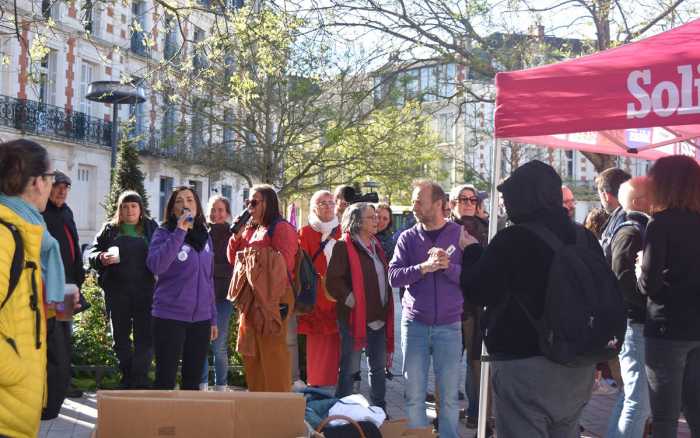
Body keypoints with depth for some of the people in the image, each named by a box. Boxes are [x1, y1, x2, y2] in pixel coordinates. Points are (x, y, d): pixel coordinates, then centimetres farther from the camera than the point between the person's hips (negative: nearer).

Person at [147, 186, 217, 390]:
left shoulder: (205, 237, 11)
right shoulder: (164, 233, -3)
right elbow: (155, 265, -22)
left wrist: (213, 318, 15)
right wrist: (179, 232, -22)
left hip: (201, 319, 5)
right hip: (169, 317, -5)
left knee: (193, 381, 12)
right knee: (165, 380, 0)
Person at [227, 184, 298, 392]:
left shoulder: (281, 228, -4)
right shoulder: (250, 229, 21)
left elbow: (284, 262, -14)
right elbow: (233, 259, 21)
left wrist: (256, 255, -12)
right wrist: (237, 235, 8)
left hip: (271, 301, -8)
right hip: (249, 300, 8)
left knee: (272, 352, -9)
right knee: (250, 354, 11)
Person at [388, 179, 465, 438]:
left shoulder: (460, 235, 0)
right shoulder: (408, 238, 4)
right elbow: (394, 276, -7)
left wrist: (448, 267, -20)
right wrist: (423, 268, -20)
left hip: (449, 325, -1)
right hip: (414, 323, 1)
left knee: (449, 394, 5)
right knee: (414, 394, 6)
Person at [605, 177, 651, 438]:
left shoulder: (639, 229, 16)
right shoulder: (630, 233, -14)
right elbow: (623, 281, -24)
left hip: (639, 324, 10)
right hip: (636, 324, -10)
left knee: (631, 396, 19)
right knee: (639, 400, -8)